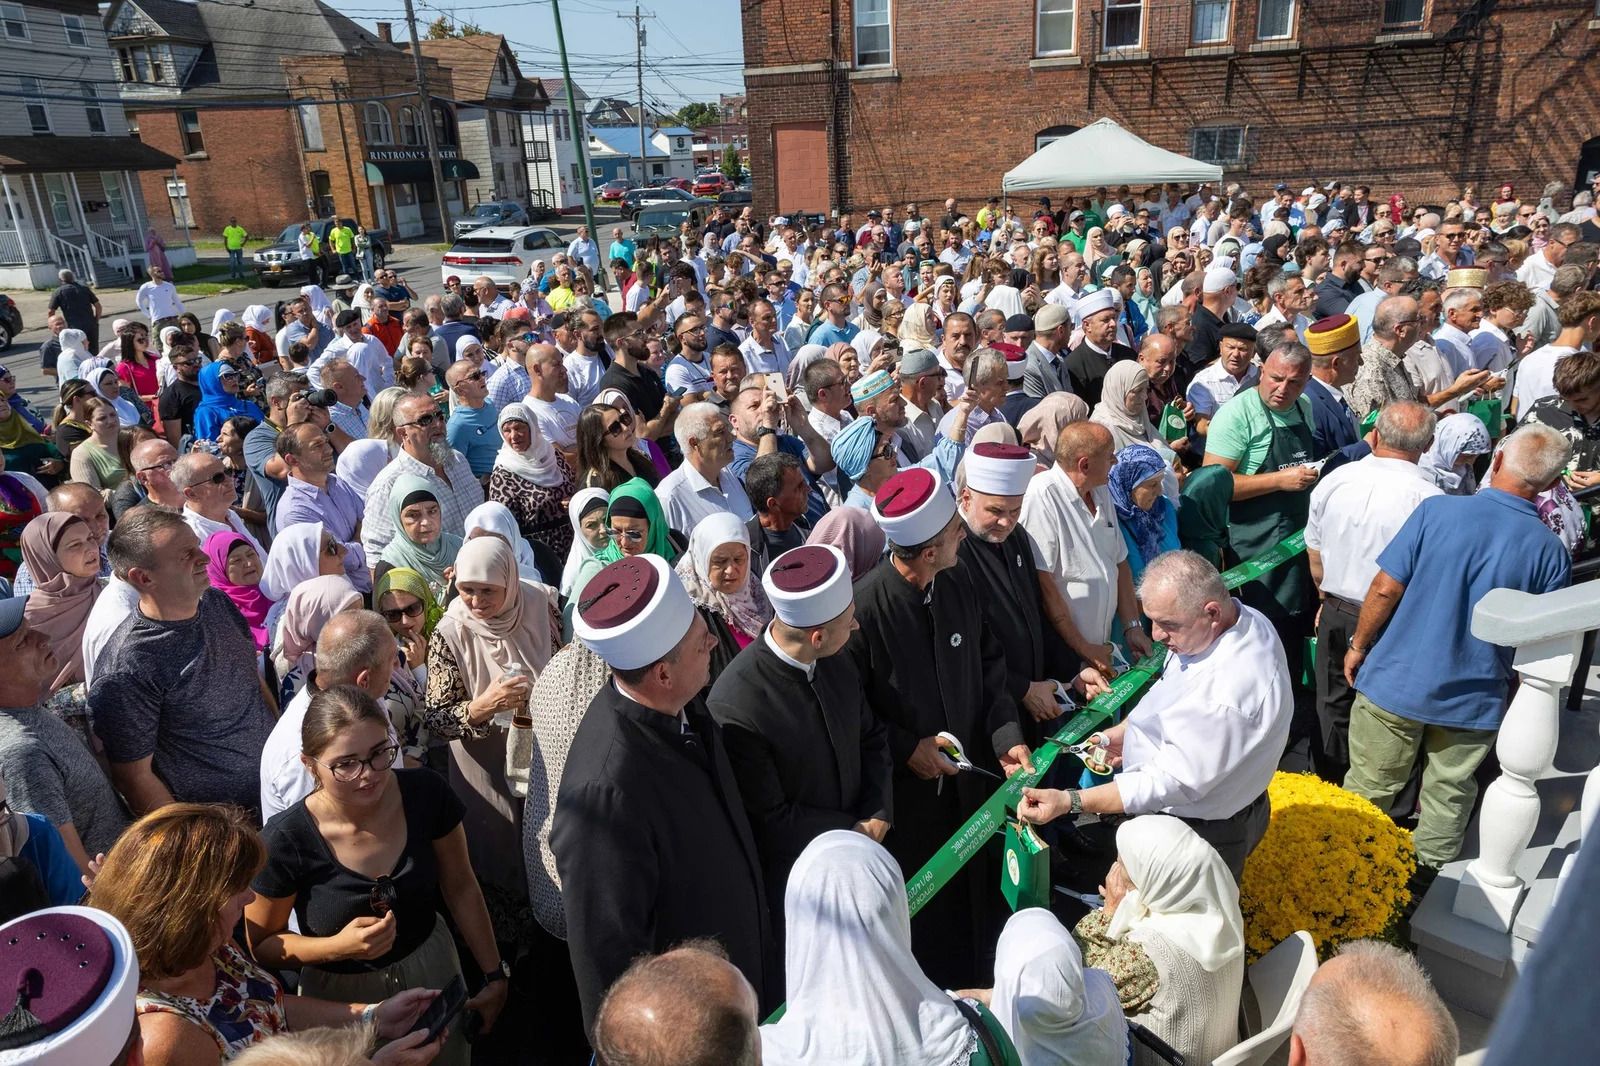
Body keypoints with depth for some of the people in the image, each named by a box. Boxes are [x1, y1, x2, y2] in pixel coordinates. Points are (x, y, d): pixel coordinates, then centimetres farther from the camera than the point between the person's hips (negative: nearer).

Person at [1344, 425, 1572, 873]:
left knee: (1369, 787, 14)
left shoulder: (1437, 510, -15)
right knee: (1450, 793, 20)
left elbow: (1386, 588, -14)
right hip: (1474, 699, 1)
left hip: (1396, 682, -1)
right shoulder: (1551, 551, -9)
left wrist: (1359, 646, 0)